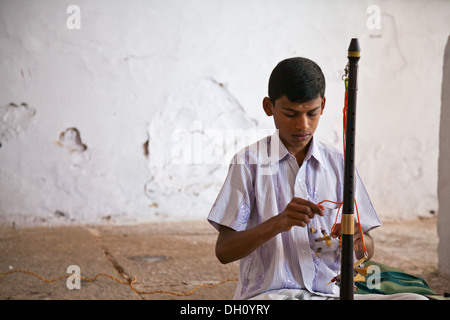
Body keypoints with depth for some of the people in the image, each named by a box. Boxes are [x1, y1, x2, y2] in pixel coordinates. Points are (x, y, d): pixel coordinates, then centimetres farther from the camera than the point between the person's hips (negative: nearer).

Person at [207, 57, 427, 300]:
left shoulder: (339, 164, 12)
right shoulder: (249, 162, 2)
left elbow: (368, 250, 15)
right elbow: (223, 251, -3)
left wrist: (357, 240, -9)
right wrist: (278, 223, -19)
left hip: (331, 291, 5)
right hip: (267, 293, -5)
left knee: (417, 299, -21)